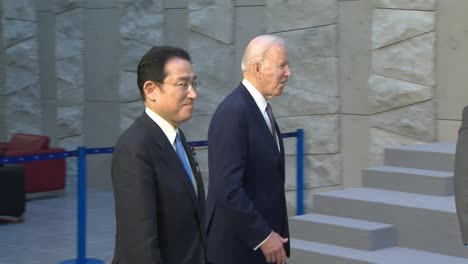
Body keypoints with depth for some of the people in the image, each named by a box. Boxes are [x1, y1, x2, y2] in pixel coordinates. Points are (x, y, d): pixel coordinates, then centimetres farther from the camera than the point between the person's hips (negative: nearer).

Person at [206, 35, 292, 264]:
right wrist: (263, 236, -18)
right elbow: (227, 189, -24)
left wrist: (274, 235, 14)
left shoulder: (259, 109, 12)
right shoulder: (233, 112, -19)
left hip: (262, 243, 9)